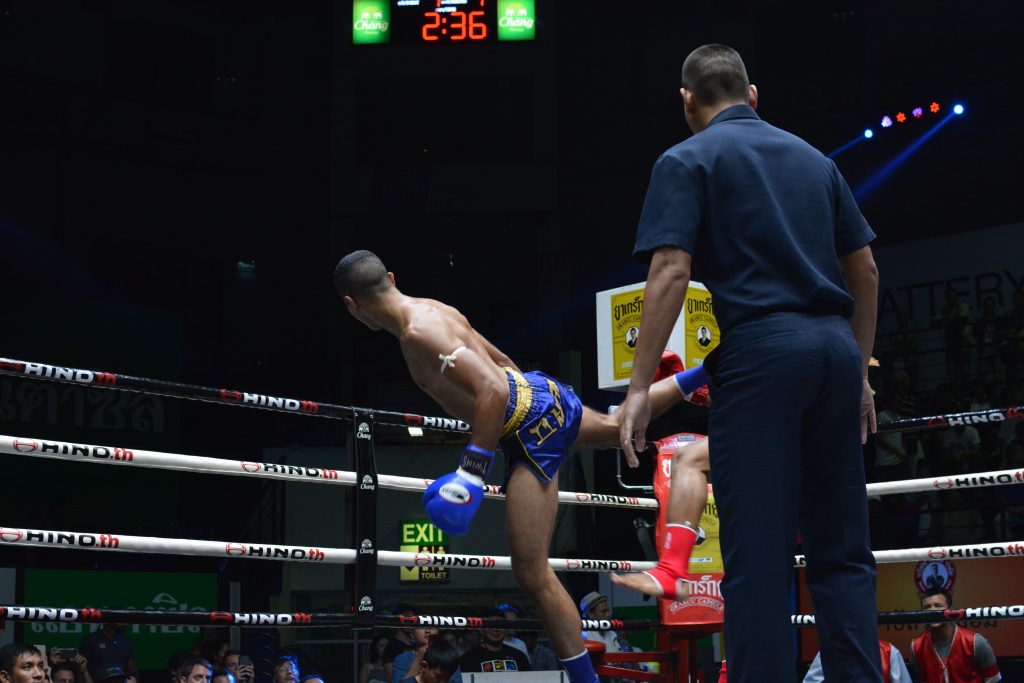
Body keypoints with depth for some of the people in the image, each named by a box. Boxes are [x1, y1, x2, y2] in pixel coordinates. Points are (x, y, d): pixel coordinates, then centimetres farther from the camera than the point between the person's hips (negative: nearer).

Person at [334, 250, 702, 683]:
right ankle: (695, 377, 58)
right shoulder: (433, 309, 6)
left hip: (529, 429, -10)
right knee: (615, 427, 41)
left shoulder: (417, 334, -23)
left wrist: (471, 471, -32)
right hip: (539, 391, 10)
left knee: (532, 574, -9)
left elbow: (493, 390, -33)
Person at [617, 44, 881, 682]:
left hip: (758, 349, -5)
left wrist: (640, 386, -10)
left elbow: (672, 272, -9)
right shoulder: (814, 158, 19)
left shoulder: (687, 161, 4)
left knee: (759, 556, -5)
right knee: (843, 550, 9)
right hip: (835, 345, 5)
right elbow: (865, 271, 19)